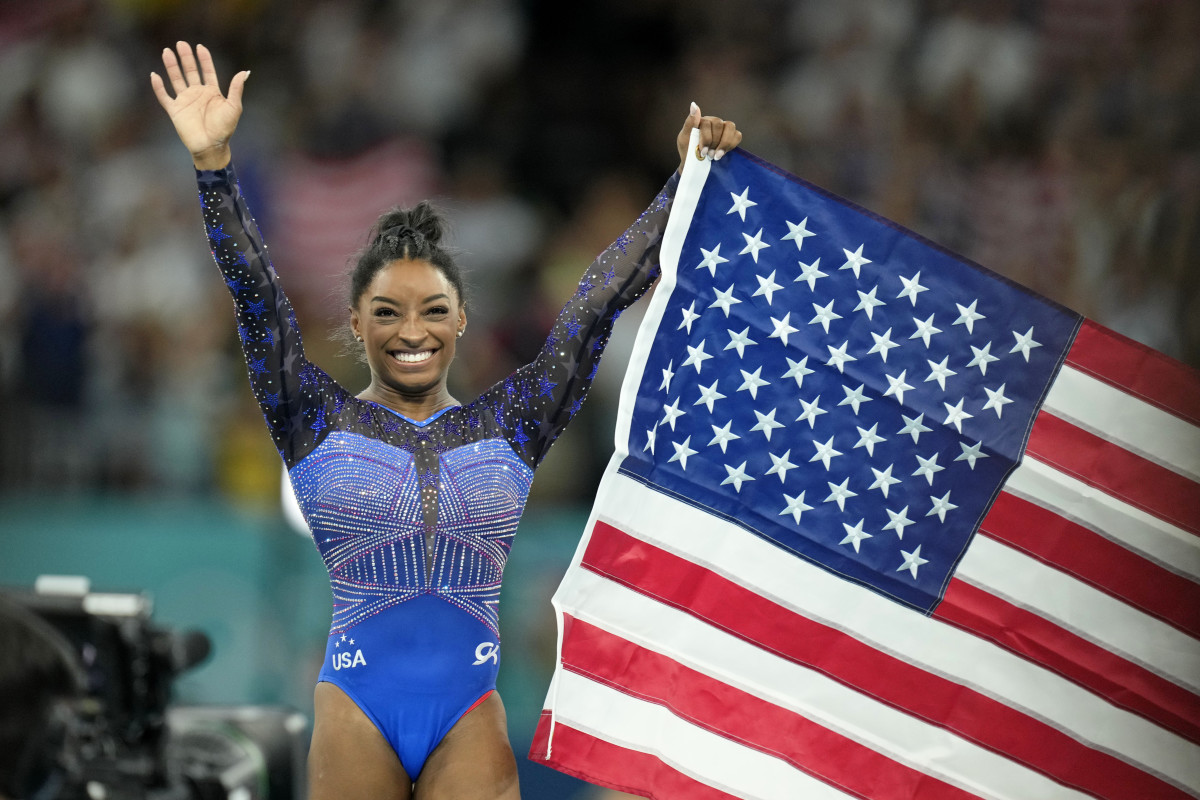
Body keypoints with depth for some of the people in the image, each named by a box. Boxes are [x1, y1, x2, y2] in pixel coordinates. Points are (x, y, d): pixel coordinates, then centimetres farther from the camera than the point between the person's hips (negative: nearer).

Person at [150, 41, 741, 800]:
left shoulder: (507, 425, 8)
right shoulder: (321, 424, 4)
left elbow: (598, 303, 6)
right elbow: (256, 296, -5)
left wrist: (687, 180, 2)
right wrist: (214, 164, -15)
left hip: (471, 713, 1)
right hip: (358, 707, -1)